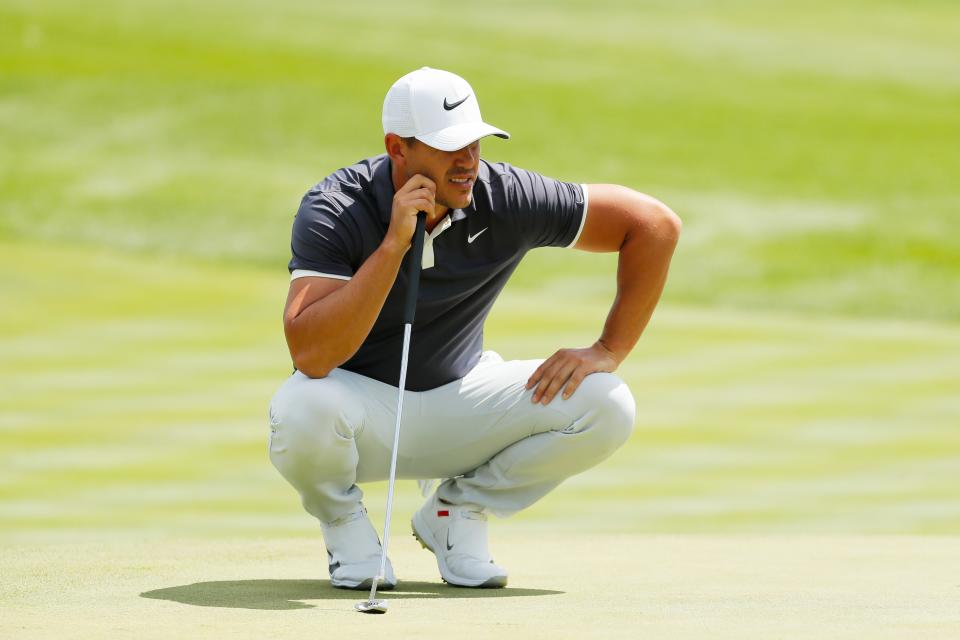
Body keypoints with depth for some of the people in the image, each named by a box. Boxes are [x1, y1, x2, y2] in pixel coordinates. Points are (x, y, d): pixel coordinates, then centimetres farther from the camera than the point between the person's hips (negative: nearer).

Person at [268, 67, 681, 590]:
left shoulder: (506, 198, -16)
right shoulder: (333, 210, -23)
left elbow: (654, 225, -9)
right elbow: (310, 355, -36)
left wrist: (608, 352, -13)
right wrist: (394, 244, -39)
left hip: (461, 400, 3)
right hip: (361, 402, -3)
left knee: (605, 406, -19)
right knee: (301, 410, -39)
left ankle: (456, 510, 4)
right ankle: (343, 522, -2)